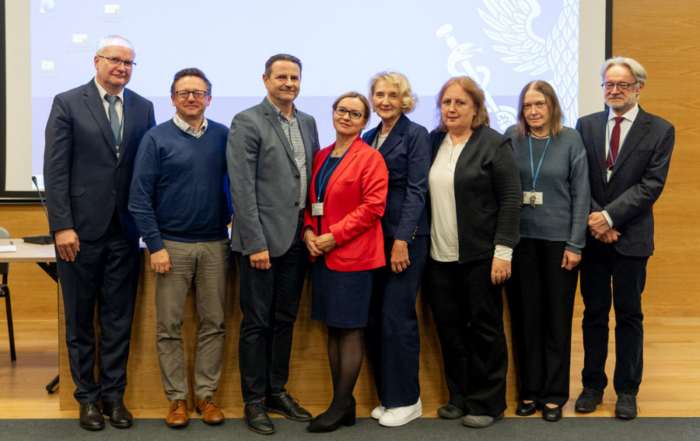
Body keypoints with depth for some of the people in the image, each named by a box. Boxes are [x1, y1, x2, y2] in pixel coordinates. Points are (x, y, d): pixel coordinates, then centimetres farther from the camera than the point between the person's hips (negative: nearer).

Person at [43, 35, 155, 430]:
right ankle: (88, 396, 22)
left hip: (124, 231, 3)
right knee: (80, 319, 9)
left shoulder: (143, 108, 8)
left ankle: (114, 394, 22)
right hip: (80, 230, -2)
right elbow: (56, 169, -5)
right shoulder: (68, 103, -1)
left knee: (119, 319, 9)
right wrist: (62, 226, -12)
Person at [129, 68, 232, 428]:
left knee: (213, 323, 6)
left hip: (215, 244, 2)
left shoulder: (224, 136, 6)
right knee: (169, 326, 2)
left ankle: (206, 394, 18)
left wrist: (234, 223, 0)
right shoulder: (156, 138, -1)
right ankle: (176, 397, 14)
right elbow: (140, 197, -3)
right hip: (172, 244, -2)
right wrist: (155, 246, -9)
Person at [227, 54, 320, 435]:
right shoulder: (247, 123, -7)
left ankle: (277, 391, 27)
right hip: (262, 238, -6)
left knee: (285, 319, 14)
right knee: (257, 322, 3)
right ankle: (254, 401, 15)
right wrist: (256, 243, -17)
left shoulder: (307, 123, 13)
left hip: (297, 237, 6)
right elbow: (242, 188, -13)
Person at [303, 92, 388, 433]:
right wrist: (309, 231, 0)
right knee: (333, 329, 11)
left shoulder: (370, 158, -6)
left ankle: (341, 407, 10)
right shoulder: (321, 156, 14)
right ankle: (343, 404, 21)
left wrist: (335, 235, -16)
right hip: (323, 254, 7)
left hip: (353, 255, -7)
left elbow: (373, 206, -14)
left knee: (349, 331, 0)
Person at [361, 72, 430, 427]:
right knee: (373, 318, 7)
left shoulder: (415, 135, -3)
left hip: (405, 237, -6)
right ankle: (387, 396, 19)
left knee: (396, 316, -6)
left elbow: (416, 190, -10)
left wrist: (402, 240, -17)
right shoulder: (369, 138, 15)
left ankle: (406, 400, 7)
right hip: (373, 237, 7)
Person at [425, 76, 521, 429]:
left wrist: (503, 251, -13)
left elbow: (510, 199, -8)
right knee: (449, 328, 9)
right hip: (439, 256, 5)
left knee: (484, 328, 3)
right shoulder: (433, 143, 11)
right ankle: (459, 397, 23)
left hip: (479, 255, -5)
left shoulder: (494, 144, -4)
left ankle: (487, 403, 16)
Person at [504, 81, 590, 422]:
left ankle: (555, 394, 17)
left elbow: (581, 193, -1)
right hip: (520, 239, 1)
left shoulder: (570, 140, 0)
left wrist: (575, 244, -6)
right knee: (525, 317, 6)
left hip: (558, 240, -1)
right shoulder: (512, 138, 3)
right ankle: (530, 390, 19)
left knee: (557, 318, 5)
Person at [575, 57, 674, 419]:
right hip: (593, 236, 2)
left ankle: (627, 390, 18)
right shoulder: (586, 125, 6)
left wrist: (610, 216, -17)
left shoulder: (660, 130, -1)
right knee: (594, 313, 9)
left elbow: (651, 185, -9)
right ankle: (592, 385, 21)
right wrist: (595, 220, -11)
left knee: (629, 315, 7)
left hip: (632, 237, -2)